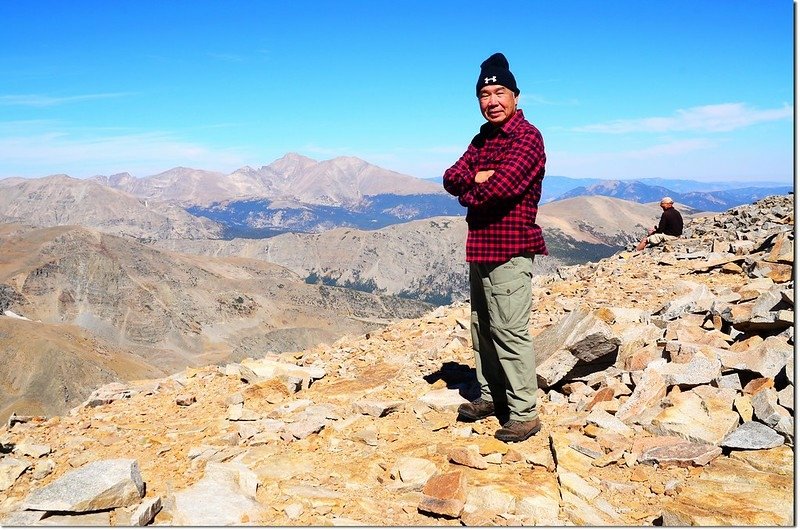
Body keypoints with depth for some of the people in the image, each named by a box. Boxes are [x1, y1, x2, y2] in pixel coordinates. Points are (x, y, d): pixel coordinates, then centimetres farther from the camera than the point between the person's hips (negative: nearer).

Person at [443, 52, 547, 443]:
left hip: (510, 247, -9)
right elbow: (451, 178, 7)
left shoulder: (527, 136, -10)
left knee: (509, 330, -7)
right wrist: (477, 178, -13)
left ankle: (524, 414, 3)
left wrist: (470, 192, -3)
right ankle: (491, 396, 28)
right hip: (479, 245, 9)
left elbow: (501, 187, -23)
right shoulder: (482, 138, 17)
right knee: (482, 325, 15)